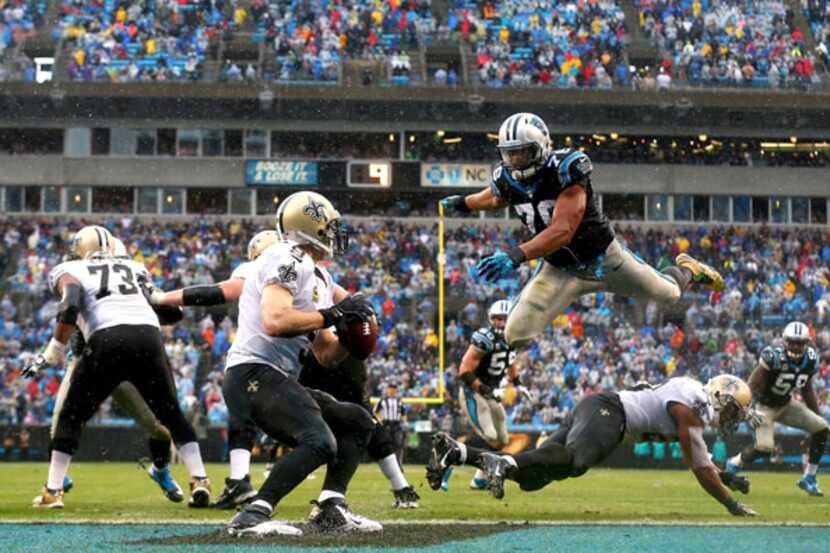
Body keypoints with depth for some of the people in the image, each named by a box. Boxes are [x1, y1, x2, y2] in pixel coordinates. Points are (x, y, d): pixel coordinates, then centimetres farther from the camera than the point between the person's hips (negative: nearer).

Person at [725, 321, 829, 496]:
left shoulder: (810, 360, -7)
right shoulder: (775, 357, -27)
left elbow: (807, 389, 9)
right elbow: (753, 385, -23)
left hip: (787, 404, 6)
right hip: (766, 406, -6)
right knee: (764, 447, -23)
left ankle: (809, 478, 4)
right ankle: (734, 464, 9)